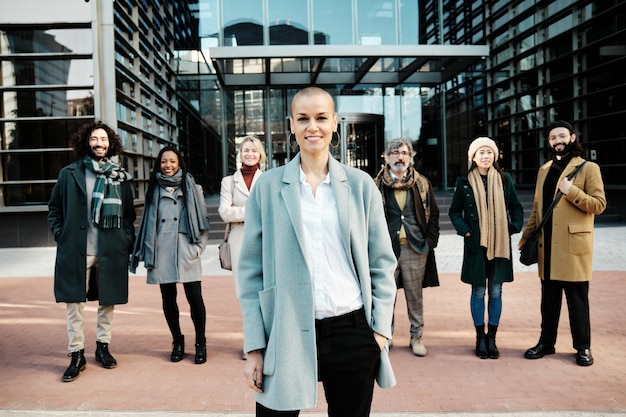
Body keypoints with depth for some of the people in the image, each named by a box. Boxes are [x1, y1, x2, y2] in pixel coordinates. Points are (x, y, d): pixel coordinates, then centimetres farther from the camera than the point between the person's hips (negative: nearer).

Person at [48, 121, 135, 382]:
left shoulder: (120, 176, 7)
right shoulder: (69, 174, 4)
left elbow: (128, 214, 10)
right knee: (73, 302, 1)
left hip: (110, 251, 1)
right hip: (76, 251, -1)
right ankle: (77, 355, 14)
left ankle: (103, 346, 27)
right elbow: (54, 208, 10)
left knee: (107, 301, 10)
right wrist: (60, 234, -1)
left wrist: (127, 242, 1)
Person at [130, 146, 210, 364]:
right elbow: (147, 222, 14)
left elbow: (203, 220, 6)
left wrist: (198, 247, -2)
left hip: (186, 253, -2)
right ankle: (177, 342, 24)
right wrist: (147, 252, 7)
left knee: (194, 297, -5)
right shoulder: (154, 190, 12)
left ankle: (200, 343, 11)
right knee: (168, 299, 8)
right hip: (161, 254, 2)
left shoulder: (192, 188, 7)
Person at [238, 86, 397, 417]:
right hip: (286, 336, -1)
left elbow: (381, 263, 6)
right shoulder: (267, 187, -1)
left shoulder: (360, 184, 3)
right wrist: (254, 347, -2)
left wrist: (381, 328, -1)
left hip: (353, 335, 1)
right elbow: (251, 270, 0)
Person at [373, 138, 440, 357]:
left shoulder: (422, 184, 7)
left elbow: (433, 214, 10)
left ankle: (416, 337, 21)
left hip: (415, 248, 1)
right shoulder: (377, 184, 2)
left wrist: (430, 240, 1)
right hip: (386, 249, -1)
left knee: (415, 296, 9)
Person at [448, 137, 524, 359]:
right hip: (475, 245, -1)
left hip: (500, 245, 1)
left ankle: (491, 338, 18)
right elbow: (454, 211, 6)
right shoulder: (464, 182, 0)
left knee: (496, 292, 7)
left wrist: (513, 228, -3)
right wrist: (464, 230, -7)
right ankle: (480, 337, 16)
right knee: (478, 291, 5)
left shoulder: (505, 179, 4)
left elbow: (516, 208, 11)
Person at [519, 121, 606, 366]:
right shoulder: (544, 170, 14)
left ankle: (582, 347, 16)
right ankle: (546, 342, 22)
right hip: (547, 246, 5)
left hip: (574, 244, -5)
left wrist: (571, 191, -19)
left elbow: (599, 204, -9)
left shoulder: (588, 168, -2)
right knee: (549, 298, 12)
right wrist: (526, 237, 13)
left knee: (577, 299, 3)